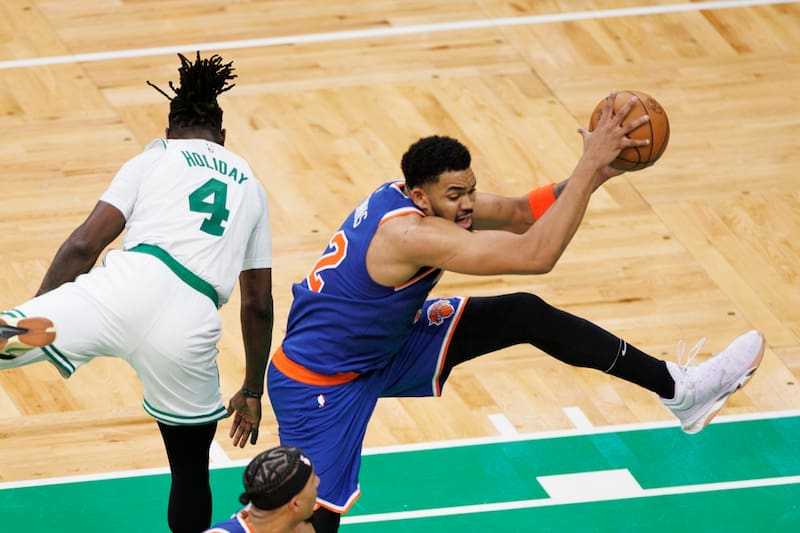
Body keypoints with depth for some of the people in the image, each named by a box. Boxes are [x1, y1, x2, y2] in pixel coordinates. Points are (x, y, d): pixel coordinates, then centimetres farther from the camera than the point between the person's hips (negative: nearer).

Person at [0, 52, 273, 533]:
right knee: (191, 470, 23)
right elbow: (259, 305, 30)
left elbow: (84, 246, 7)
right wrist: (253, 392, 38)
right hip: (189, 327, 2)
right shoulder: (251, 186, 28)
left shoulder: (155, 158, 19)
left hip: (128, 286, -2)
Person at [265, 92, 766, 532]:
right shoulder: (411, 234, -35)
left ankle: (678, 389, 3)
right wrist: (591, 165, -38)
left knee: (526, 315, -1)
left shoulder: (410, 198, -8)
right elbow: (536, 255, -39)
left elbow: (520, 211, 1)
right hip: (319, 383, -9)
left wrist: (592, 173, -16)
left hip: (383, 347, 9)